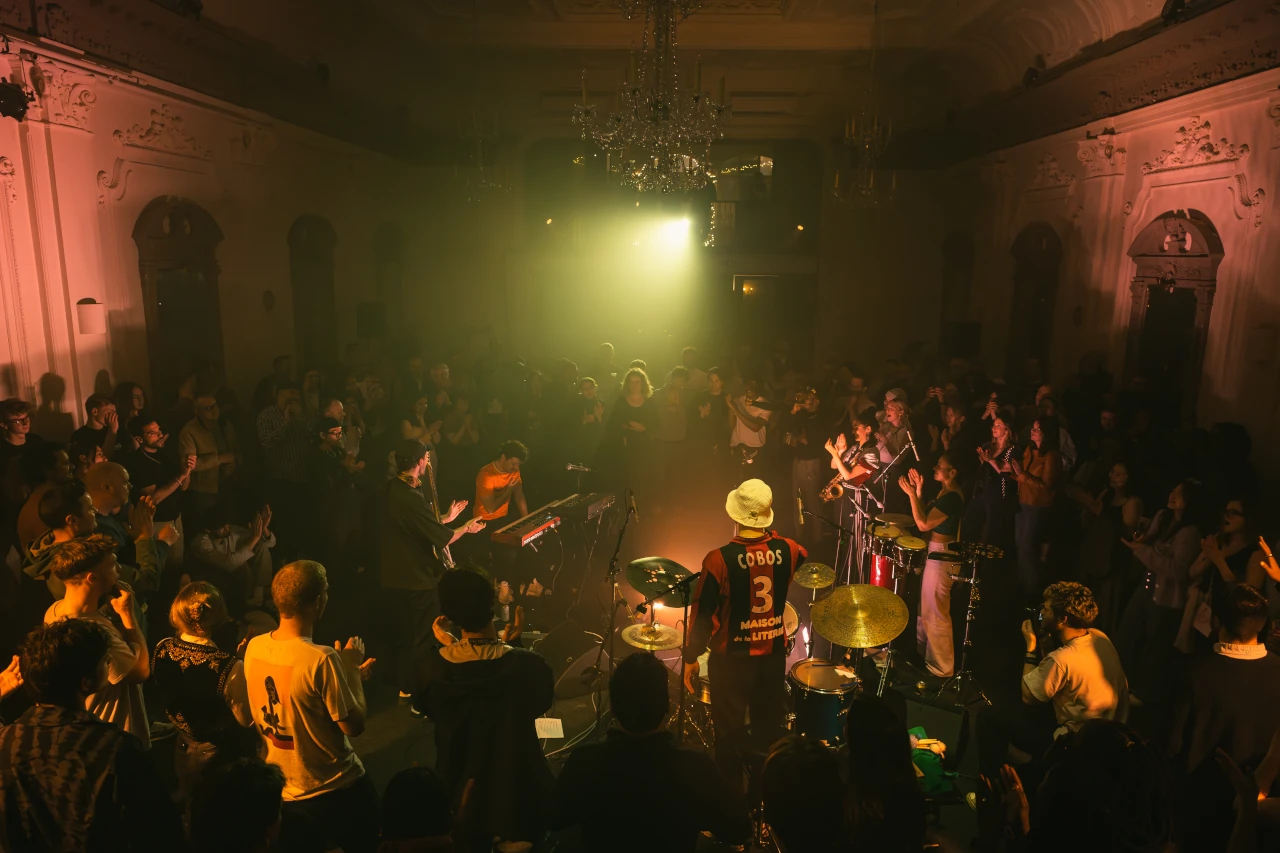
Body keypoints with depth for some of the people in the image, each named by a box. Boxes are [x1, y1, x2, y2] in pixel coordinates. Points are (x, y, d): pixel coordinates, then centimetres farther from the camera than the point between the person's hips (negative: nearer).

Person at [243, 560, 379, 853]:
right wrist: (351, 668, -12)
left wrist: (350, 676, 9)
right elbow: (354, 726, -22)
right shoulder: (322, 659, -30)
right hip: (333, 793, -6)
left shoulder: (254, 647, -7)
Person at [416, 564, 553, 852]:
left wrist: (448, 647, -1)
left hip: (457, 801, 2)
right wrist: (509, 645, -7)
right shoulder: (529, 666, -32)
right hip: (518, 801, -2)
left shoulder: (430, 668, -26)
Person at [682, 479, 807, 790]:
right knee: (768, 729, 21)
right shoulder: (787, 550, -10)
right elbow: (808, 559, 16)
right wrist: (772, 537, 20)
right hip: (773, 652, 4)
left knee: (730, 733, 14)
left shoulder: (719, 559, -22)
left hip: (733, 657, -4)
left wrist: (691, 658, -3)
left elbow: (702, 613, -15)